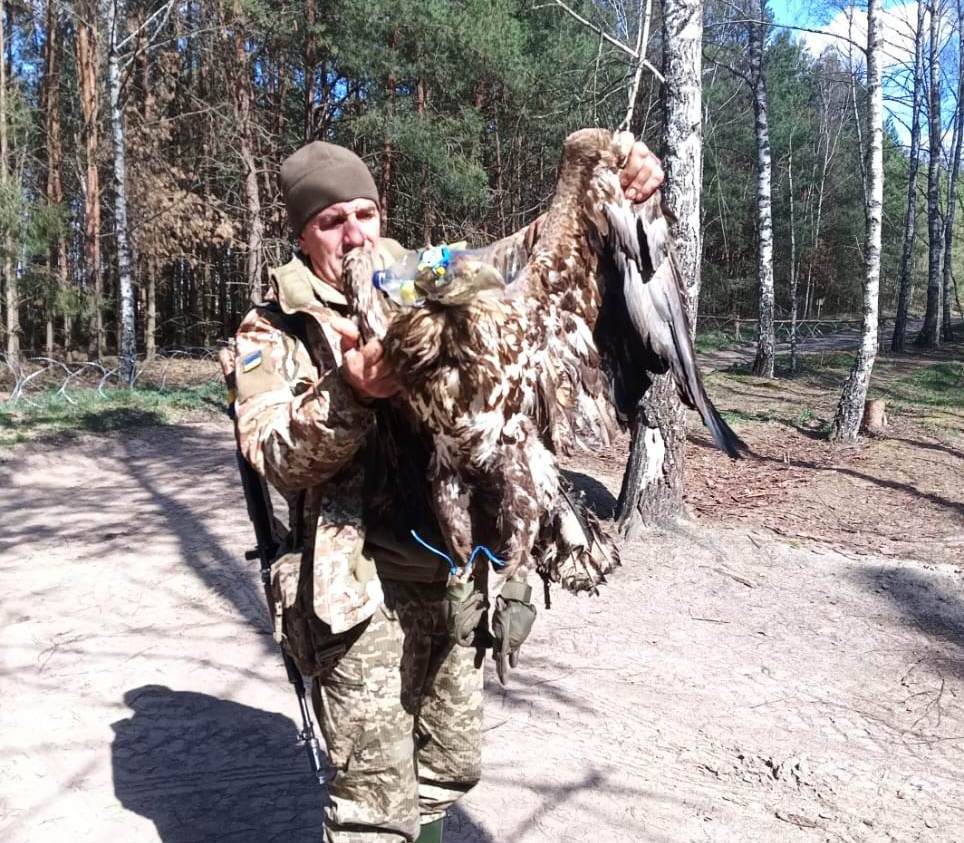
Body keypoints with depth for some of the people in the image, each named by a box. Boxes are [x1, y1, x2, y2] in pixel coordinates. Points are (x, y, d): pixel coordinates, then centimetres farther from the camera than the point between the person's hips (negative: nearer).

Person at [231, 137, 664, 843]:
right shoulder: (273, 330, -2)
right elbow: (278, 456, -15)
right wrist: (348, 393, -33)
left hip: (449, 570, 5)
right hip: (359, 582, -4)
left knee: (452, 765, 20)